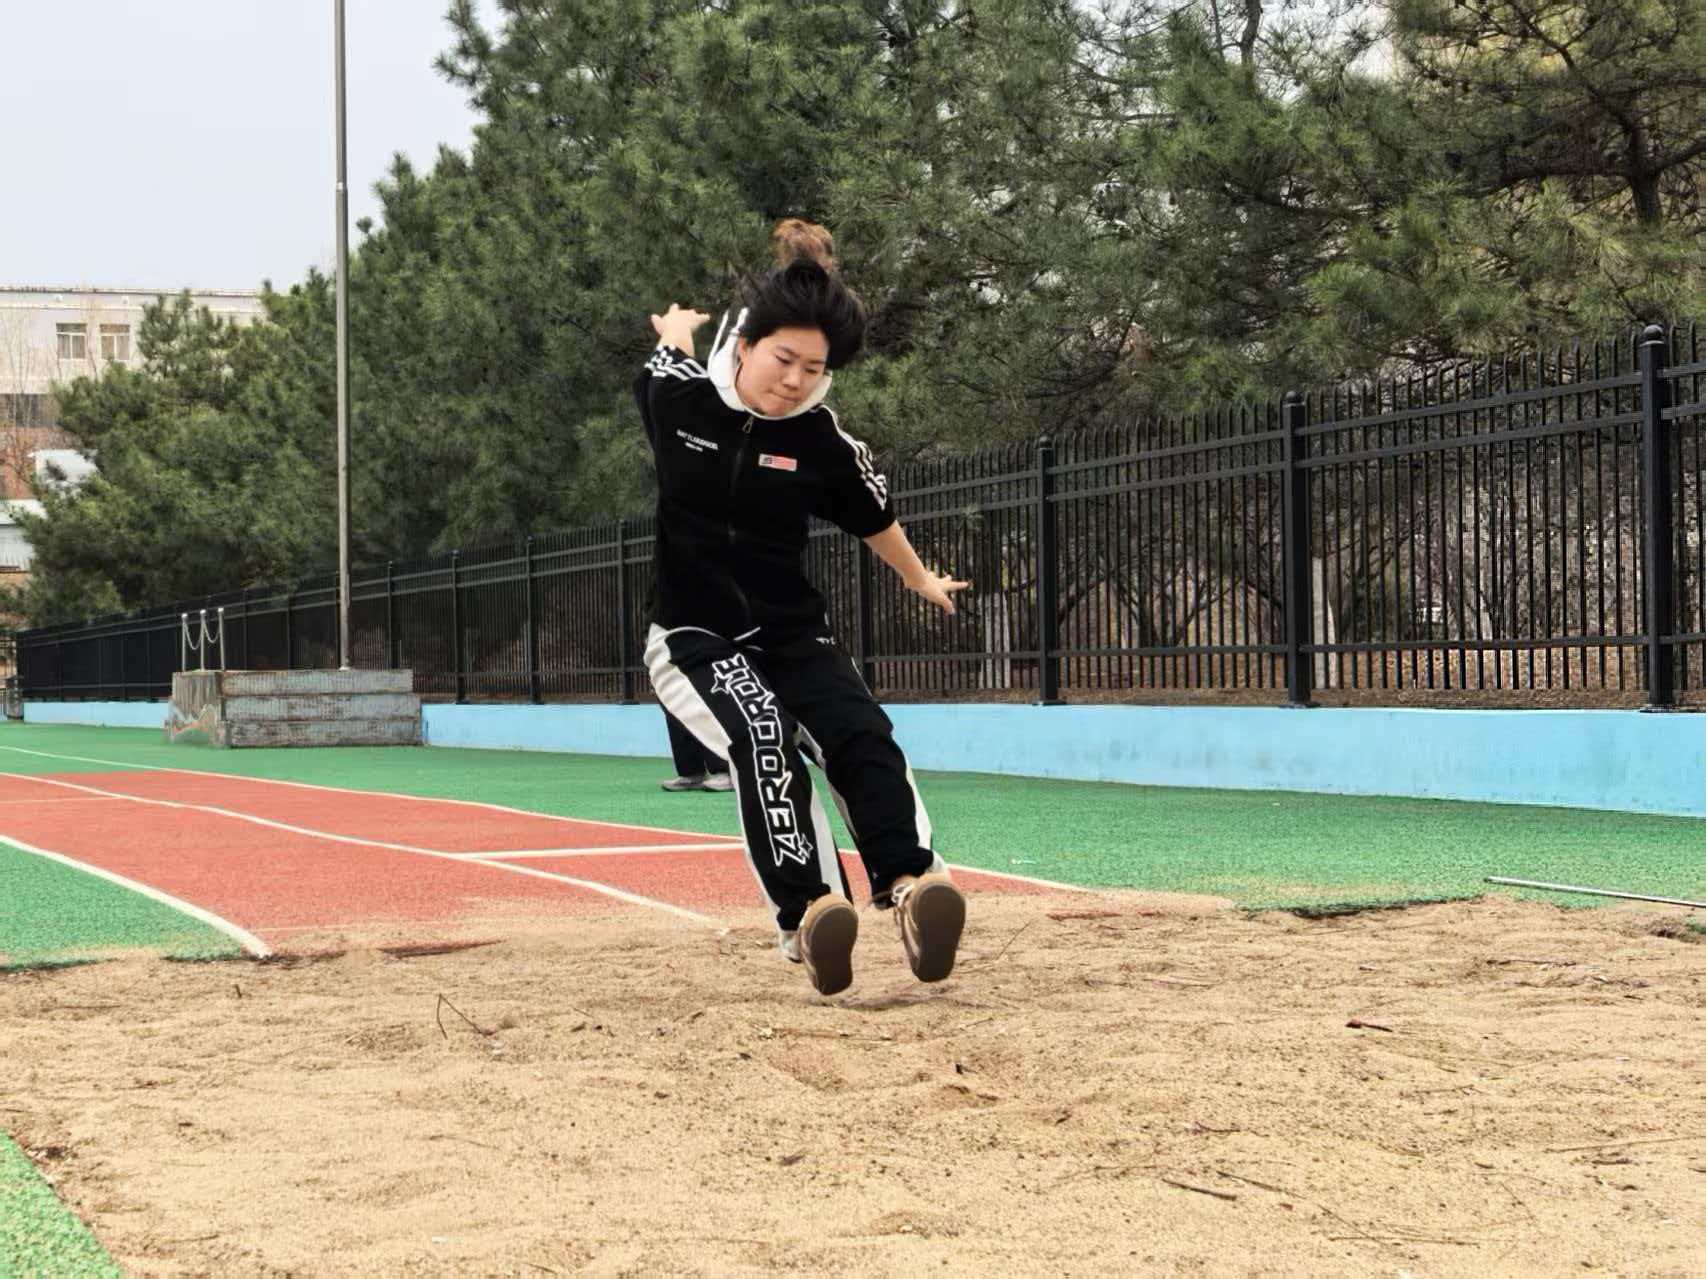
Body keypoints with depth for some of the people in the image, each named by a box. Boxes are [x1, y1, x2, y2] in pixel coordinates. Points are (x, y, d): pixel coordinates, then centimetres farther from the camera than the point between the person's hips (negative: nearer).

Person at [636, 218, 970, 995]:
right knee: (762, 734, -30)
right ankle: (804, 916, -37)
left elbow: (873, 517, 13)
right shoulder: (679, 395, -9)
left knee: (859, 736, -24)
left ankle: (910, 886, -39)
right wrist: (677, 331, 42)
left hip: (791, 631, 2)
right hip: (695, 638, -2)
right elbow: (667, 352, 17)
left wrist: (921, 581, 29)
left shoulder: (819, 442, -7)